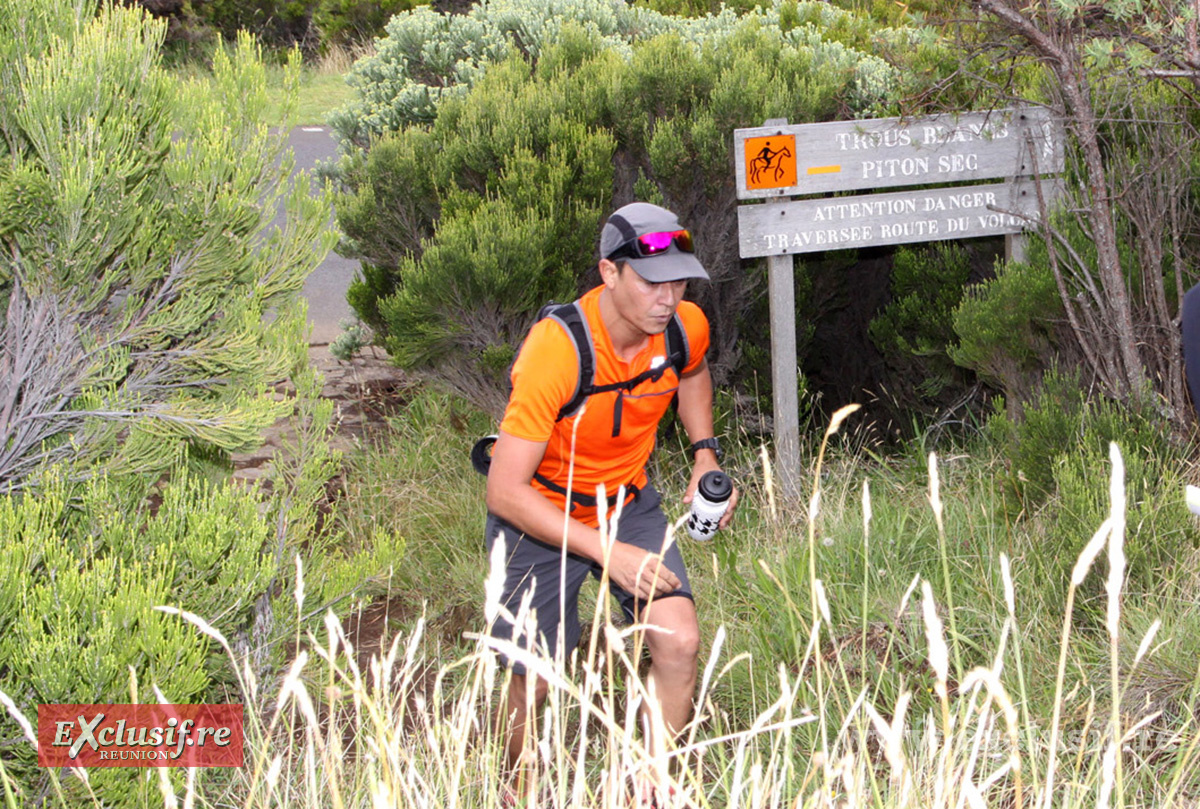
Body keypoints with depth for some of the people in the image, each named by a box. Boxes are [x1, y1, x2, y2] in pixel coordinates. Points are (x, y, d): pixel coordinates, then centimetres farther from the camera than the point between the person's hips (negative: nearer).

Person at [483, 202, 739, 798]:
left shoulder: (686, 328, -15)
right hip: (538, 514, -4)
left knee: (679, 645, -13)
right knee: (533, 679, -1)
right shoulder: (554, 350, -34)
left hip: (628, 502, 4)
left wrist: (704, 453, -1)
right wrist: (608, 553, -35)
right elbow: (506, 492, -32)